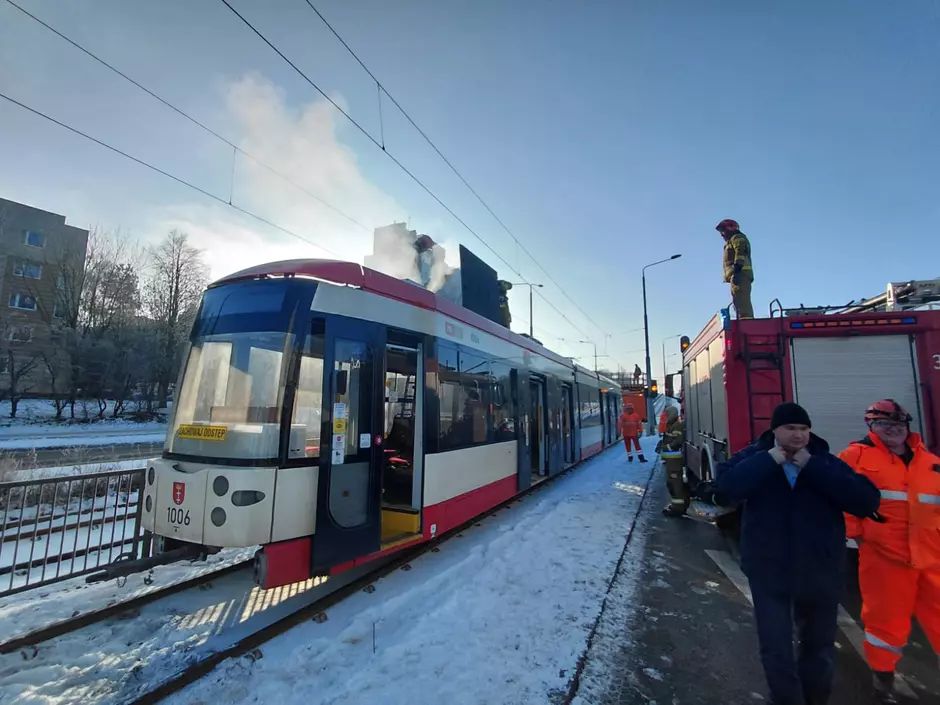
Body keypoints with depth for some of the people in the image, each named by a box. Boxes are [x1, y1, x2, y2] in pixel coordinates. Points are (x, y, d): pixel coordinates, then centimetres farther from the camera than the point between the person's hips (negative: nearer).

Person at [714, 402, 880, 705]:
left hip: (820, 572, 3)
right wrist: (770, 460, -24)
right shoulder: (754, 458, -8)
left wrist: (812, 467, -19)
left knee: (819, 646, 23)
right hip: (769, 572, -2)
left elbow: (867, 502, -15)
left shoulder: (826, 462, -1)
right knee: (775, 650, 5)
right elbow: (725, 488, -26)